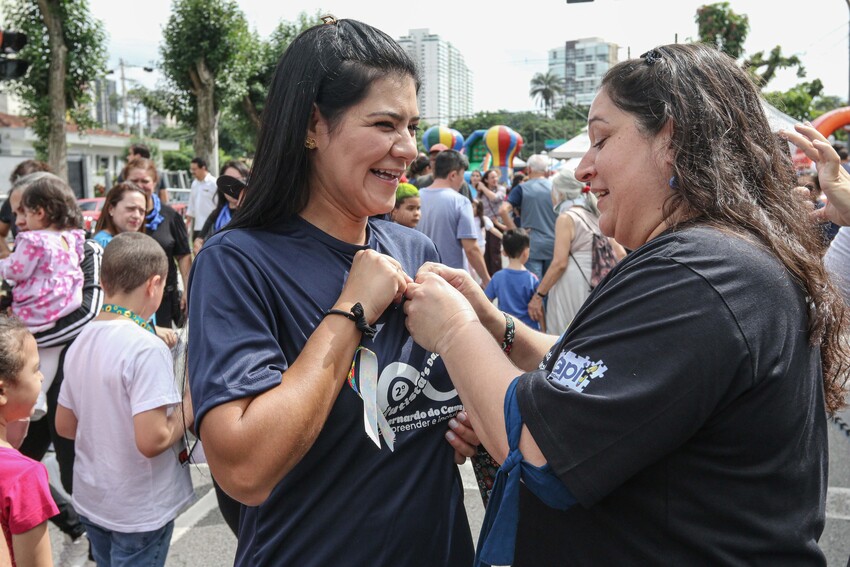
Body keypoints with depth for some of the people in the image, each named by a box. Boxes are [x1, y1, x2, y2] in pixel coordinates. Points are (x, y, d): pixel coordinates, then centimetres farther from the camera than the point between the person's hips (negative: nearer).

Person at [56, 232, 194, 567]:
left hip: (90, 500, 7)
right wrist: (191, 404, -13)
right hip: (139, 511, -7)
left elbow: (64, 425, 7)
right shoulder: (147, 348, -25)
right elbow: (152, 440, -28)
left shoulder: (80, 342, -1)